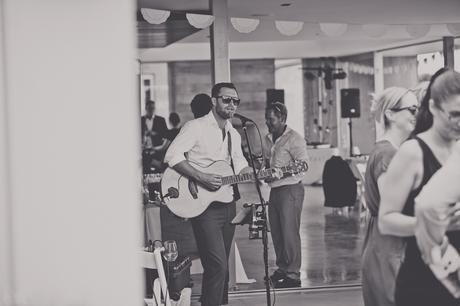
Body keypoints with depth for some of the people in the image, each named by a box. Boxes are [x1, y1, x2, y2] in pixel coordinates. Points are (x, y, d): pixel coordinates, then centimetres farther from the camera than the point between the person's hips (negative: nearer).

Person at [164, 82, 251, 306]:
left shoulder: (233, 134, 15)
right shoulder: (196, 127, -9)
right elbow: (172, 155, -19)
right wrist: (202, 178, -25)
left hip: (227, 202, 8)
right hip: (204, 206, -8)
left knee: (222, 265, 14)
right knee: (217, 264, -15)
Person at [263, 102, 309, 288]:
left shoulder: (293, 138, -10)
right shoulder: (268, 139, 15)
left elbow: (303, 163, -17)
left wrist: (280, 172, -22)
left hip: (290, 190, -8)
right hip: (274, 190, 8)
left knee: (289, 232, -8)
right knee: (276, 232, 11)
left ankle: (293, 274, -4)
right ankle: (282, 268, 21)